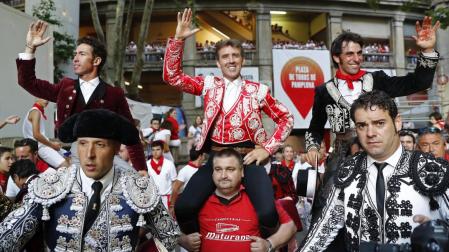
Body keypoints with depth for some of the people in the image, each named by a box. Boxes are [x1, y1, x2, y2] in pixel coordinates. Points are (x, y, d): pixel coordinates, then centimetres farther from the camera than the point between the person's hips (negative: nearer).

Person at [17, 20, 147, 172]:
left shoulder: (114, 94, 0)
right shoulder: (65, 87, 10)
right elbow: (28, 82, 12)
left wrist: (141, 169, -4)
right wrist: (30, 47, 1)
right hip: (70, 160, 3)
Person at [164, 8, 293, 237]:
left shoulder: (257, 90, 6)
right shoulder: (209, 85, 10)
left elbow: (285, 118, 11)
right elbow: (171, 76, 5)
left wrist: (268, 148, 0)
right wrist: (178, 39, -4)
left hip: (247, 157, -1)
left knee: (268, 213, -22)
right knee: (183, 207, -19)